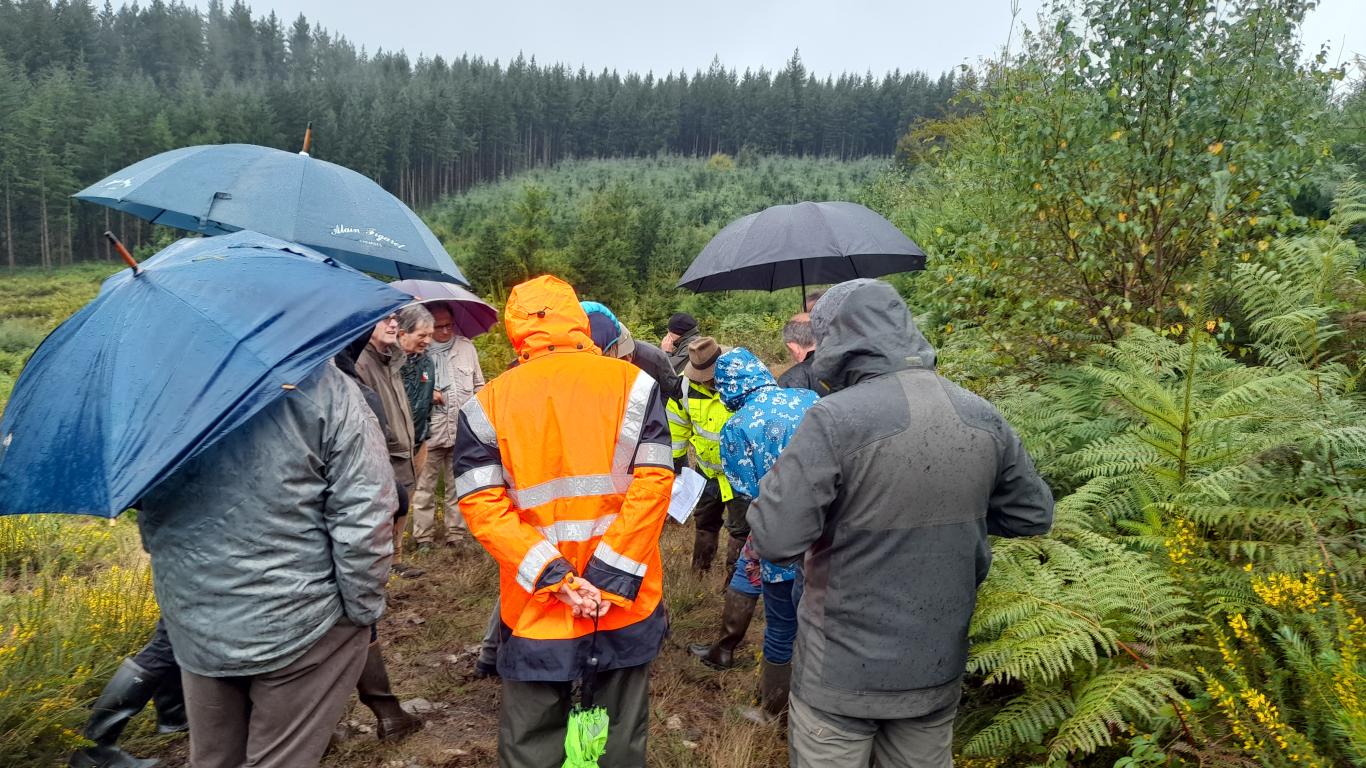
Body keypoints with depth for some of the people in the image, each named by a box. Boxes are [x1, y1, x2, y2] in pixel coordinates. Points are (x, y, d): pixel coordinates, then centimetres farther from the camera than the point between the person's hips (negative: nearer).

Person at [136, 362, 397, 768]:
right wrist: (363, 611, -7)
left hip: (194, 631, 4)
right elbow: (362, 518, -19)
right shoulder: (323, 386, -16)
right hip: (302, 627, -4)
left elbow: (148, 516, 9)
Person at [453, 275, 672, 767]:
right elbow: (653, 483, -12)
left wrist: (553, 576, -11)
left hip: (536, 604, 0)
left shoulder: (488, 403, -2)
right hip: (627, 599, 0)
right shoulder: (632, 384, -4)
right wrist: (612, 577, -12)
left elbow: (482, 506, -10)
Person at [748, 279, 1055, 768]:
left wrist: (783, 476, -5)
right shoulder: (983, 418, -5)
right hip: (939, 664, 5)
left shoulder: (836, 419, -23)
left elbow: (774, 539, -23)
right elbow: (1033, 516, 7)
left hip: (844, 670, -5)